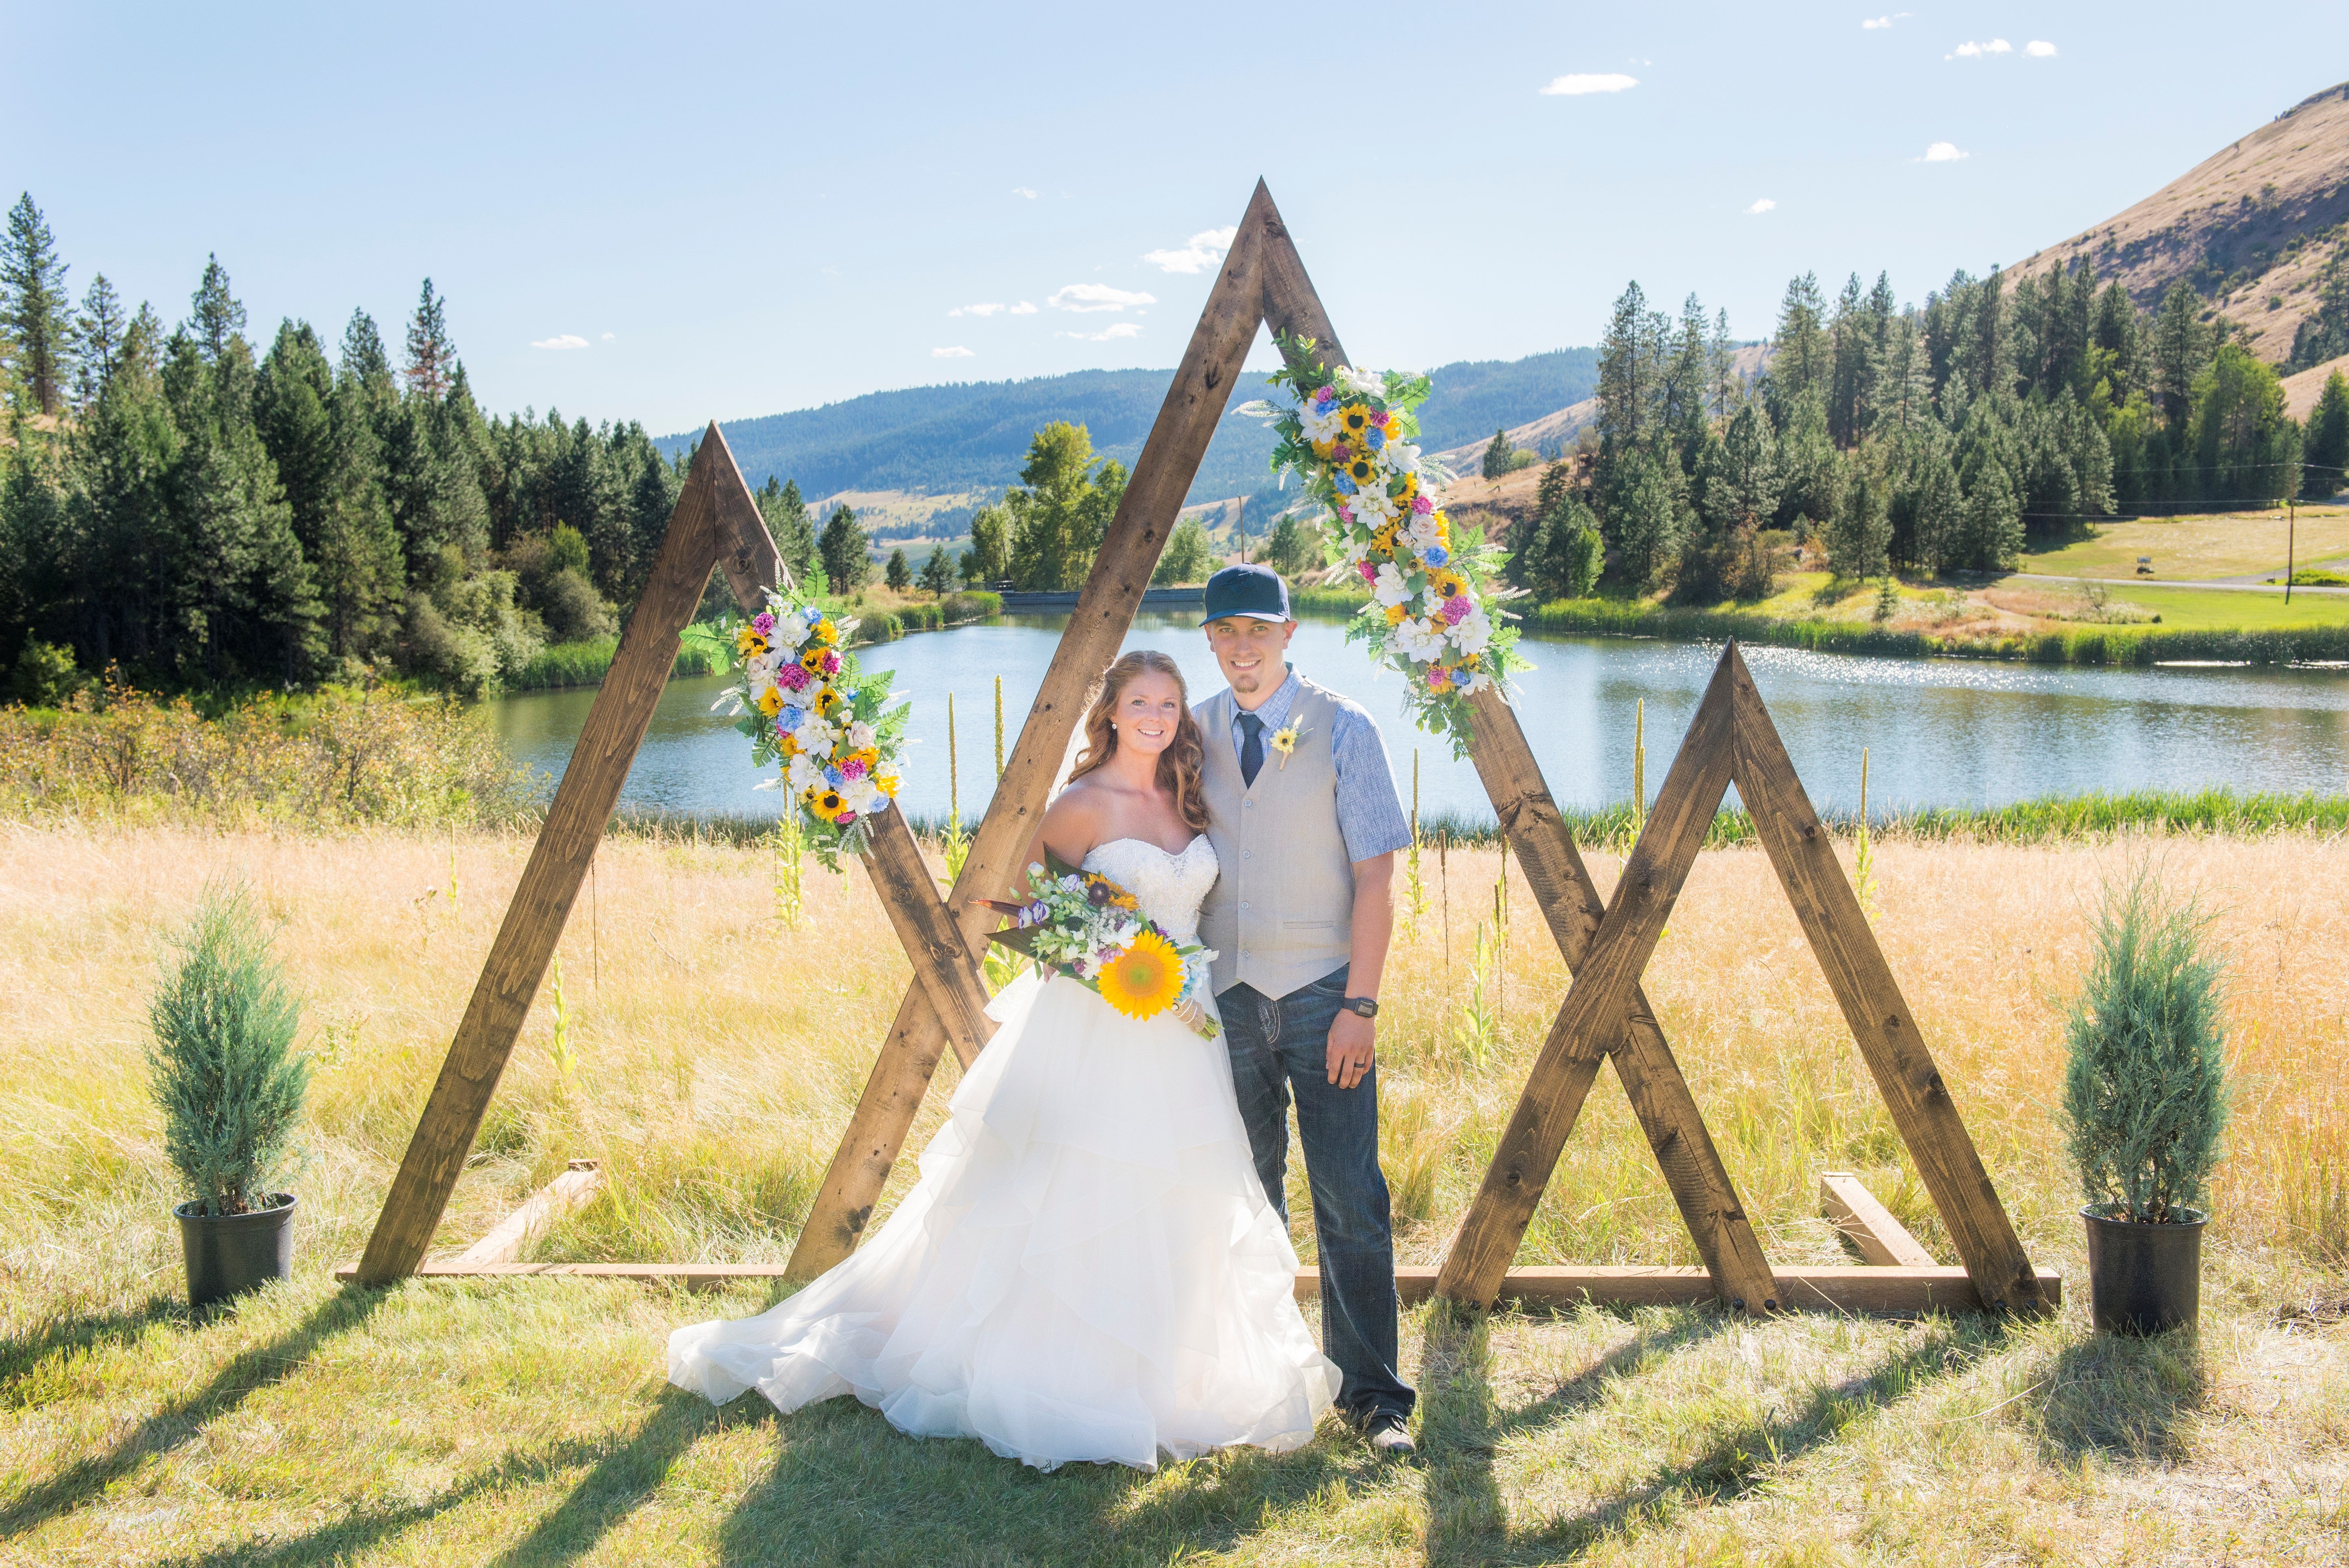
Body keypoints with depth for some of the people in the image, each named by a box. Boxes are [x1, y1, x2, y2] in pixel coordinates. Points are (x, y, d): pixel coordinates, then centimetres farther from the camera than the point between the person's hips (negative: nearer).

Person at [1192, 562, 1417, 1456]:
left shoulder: (1343, 731, -4)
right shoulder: (1193, 734, 6)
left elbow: (1375, 878, -6)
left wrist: (1360, 1005, -12)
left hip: (1321, 995, -3)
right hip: (1224, 995, 3)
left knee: (1349, 1197, -3)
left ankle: (1370, 1393, 7)